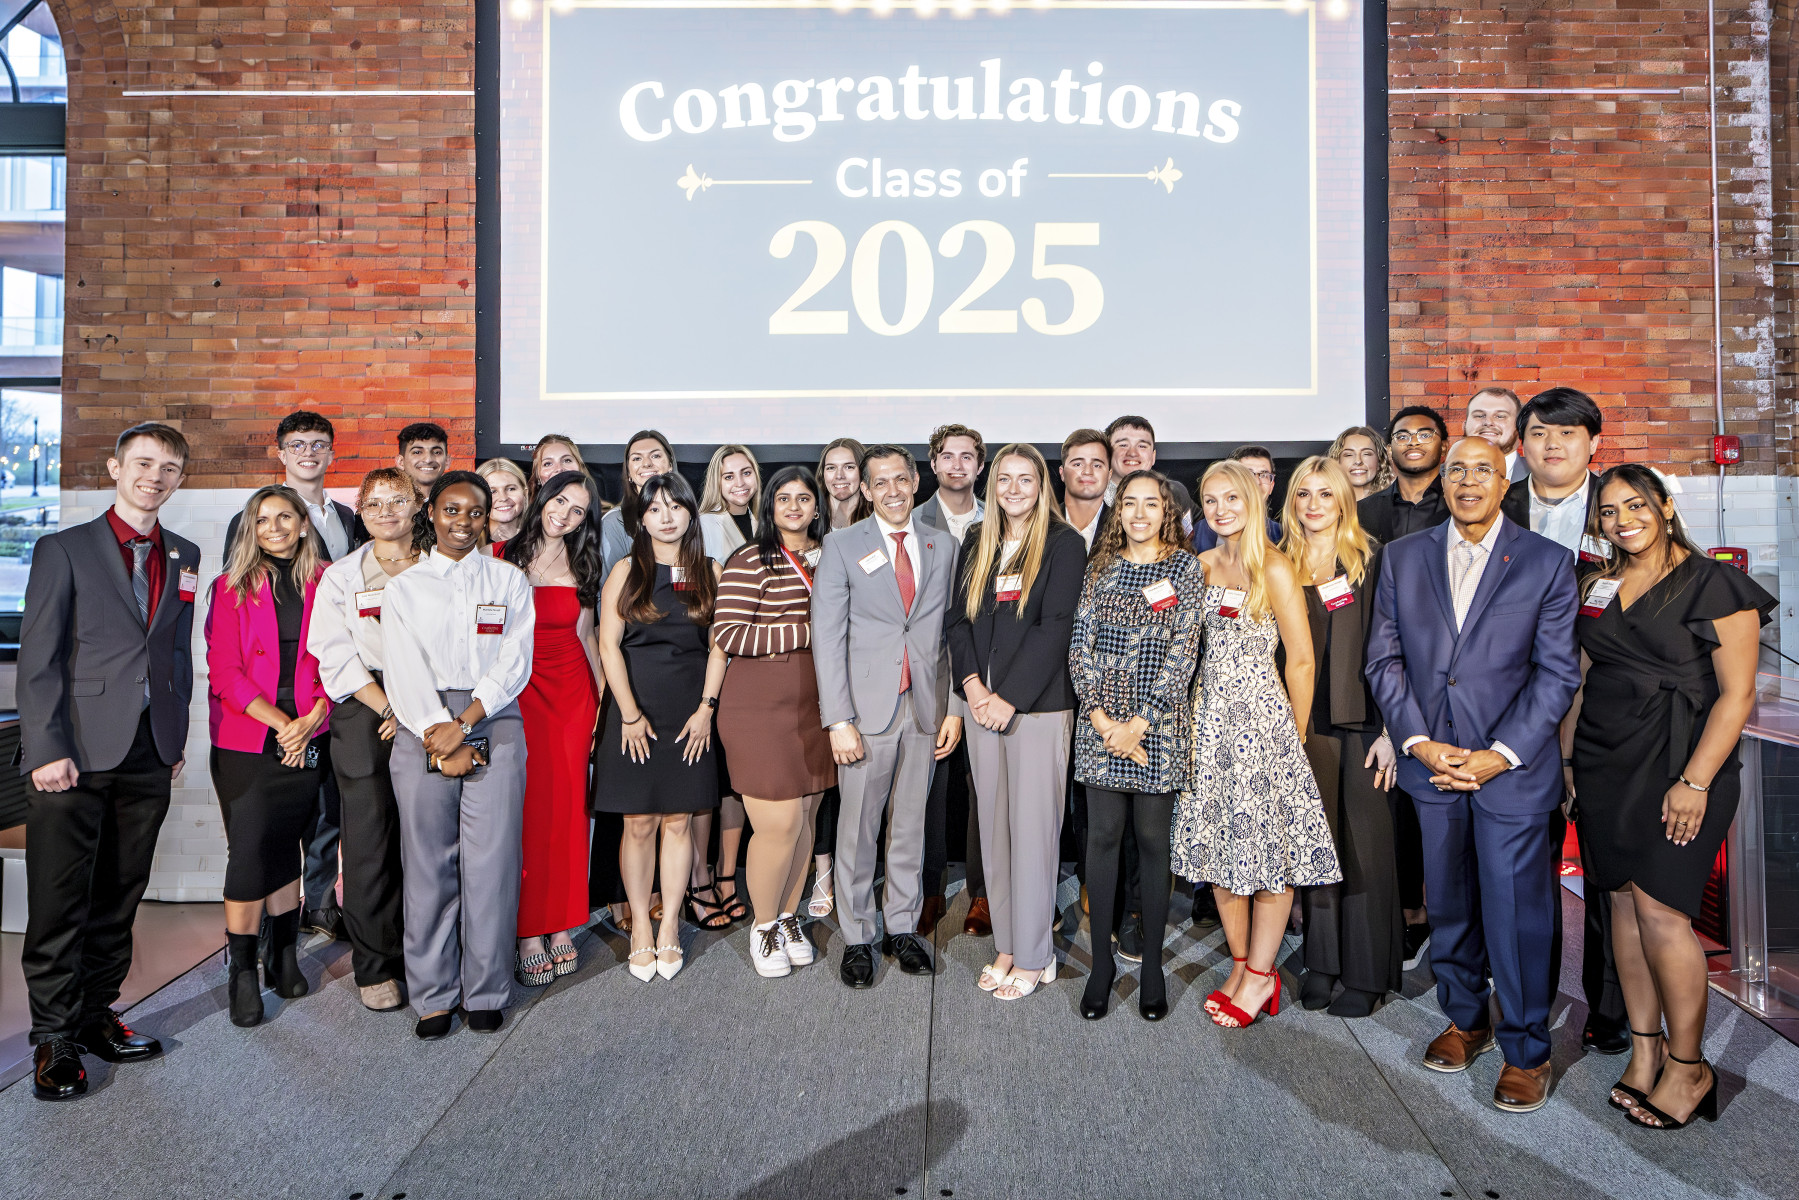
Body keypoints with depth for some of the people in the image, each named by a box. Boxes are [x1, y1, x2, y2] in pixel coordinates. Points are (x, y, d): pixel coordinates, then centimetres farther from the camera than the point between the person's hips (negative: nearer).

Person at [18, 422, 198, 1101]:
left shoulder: (184, 556, 13)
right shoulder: (63, 550, 1)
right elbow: (38, 659, -4)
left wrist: (178, 736, 9)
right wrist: (46, 750, -11)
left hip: (150, 756, 4)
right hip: (75, 753, -4)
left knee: (120, 897, 11)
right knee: (59, 900, 2)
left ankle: (96, 1013, 24)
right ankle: (54, 1037, 14)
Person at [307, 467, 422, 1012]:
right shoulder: (340, 576, 9)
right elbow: (336, 657, 1)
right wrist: (389, 709, -9)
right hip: (365, 713, 0)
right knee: (369, 840, -1)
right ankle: (376, 967, 11)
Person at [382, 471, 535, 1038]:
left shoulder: (509, 580, 11)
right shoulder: (403, 587, 11)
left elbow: (515, 663, 1)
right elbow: (403, 673, 1)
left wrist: (465, 722, -10)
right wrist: (441, 738, -11)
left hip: (495, 723, 0)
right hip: (423, 729, 1)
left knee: (491, 860, -1)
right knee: (427, 863, 2)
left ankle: (485, 992, 11)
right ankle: (434, 995, 15)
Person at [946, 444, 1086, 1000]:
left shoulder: (1064, 543, -4)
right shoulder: (977, 544, 12)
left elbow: (1056, 626, -12)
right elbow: (958, 620, 9)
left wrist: (1009, 698, -15)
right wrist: (972, 686, -6)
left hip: (1039, 705, -5)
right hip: (982, 704, 5)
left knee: (1032, 830, 0)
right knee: (994, 826, 10)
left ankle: (1032, 957, 14)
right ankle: (1006, 945, 23)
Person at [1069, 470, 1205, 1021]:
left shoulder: (1187, 568, 1)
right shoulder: (1101, 567, 9)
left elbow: (1182, 654, -6)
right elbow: (1080, 644, 3)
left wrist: (1140, 722, -12)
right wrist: (1100, 716, -8)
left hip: (1159, 725, -2)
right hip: (1100, 722, 2)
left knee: (1154, 840, 5)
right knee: (1102, 837, 5)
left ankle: (1151, 966, 19)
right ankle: (1101, 963, 18)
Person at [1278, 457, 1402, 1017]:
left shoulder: (1373, 560, -2)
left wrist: (1391, 729, -11)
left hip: (1362, 721, -3)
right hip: (1303, 725, 3)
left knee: (1365, 846, 4)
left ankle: (1366, 974, 17)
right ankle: (1322, 963, 23)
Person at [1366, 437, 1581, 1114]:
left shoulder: (1546, 563, -2)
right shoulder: (1401, 557, 5)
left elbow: (1557, 672, -5)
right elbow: (1384, 659, 4)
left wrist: (1501, 754, -13)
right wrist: (1419, 742, -7)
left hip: (1513, 769, -2)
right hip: (1430, 763, 3)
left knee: (1516, 914, 4)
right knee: (1448, 905, 15)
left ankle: (1526, 1051, 24)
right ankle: (1465, 1020, 35)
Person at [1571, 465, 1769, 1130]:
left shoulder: (1714, 584, -5)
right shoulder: (1599, 587, 12)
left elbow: (1736, 693, -9)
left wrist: (1694, 781, -15)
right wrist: (1570, 761, 11)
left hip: (1677, 765, -5)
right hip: (1604, 762, 6)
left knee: (1659, 907, -7)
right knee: (1623, 899, 8)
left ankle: (1689, 1066, 11)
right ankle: (1645, 1049, 20)